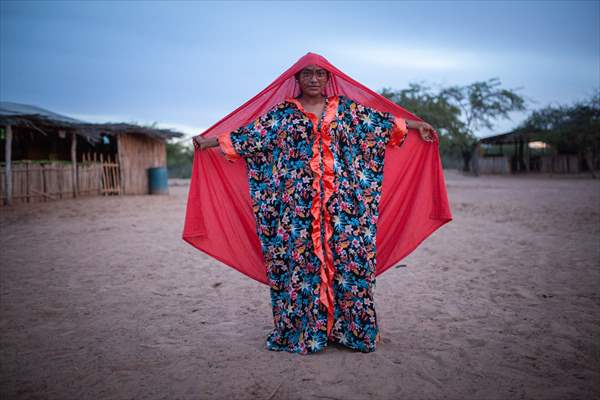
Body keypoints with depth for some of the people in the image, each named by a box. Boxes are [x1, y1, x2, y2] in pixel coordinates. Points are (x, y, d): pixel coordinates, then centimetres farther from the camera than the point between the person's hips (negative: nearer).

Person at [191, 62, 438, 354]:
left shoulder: (345, 108, 12)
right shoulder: (283, 113, 9)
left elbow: (383, 121, 17)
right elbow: (249, 133, 7)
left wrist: (416, 125, 20)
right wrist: (208, 141, 3)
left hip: (340, 202, 1)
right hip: (299, 204, -1)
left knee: (347, 256, 0)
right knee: (300, 259, 0)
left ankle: (348, 327, 12)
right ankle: (302, 329, 11)